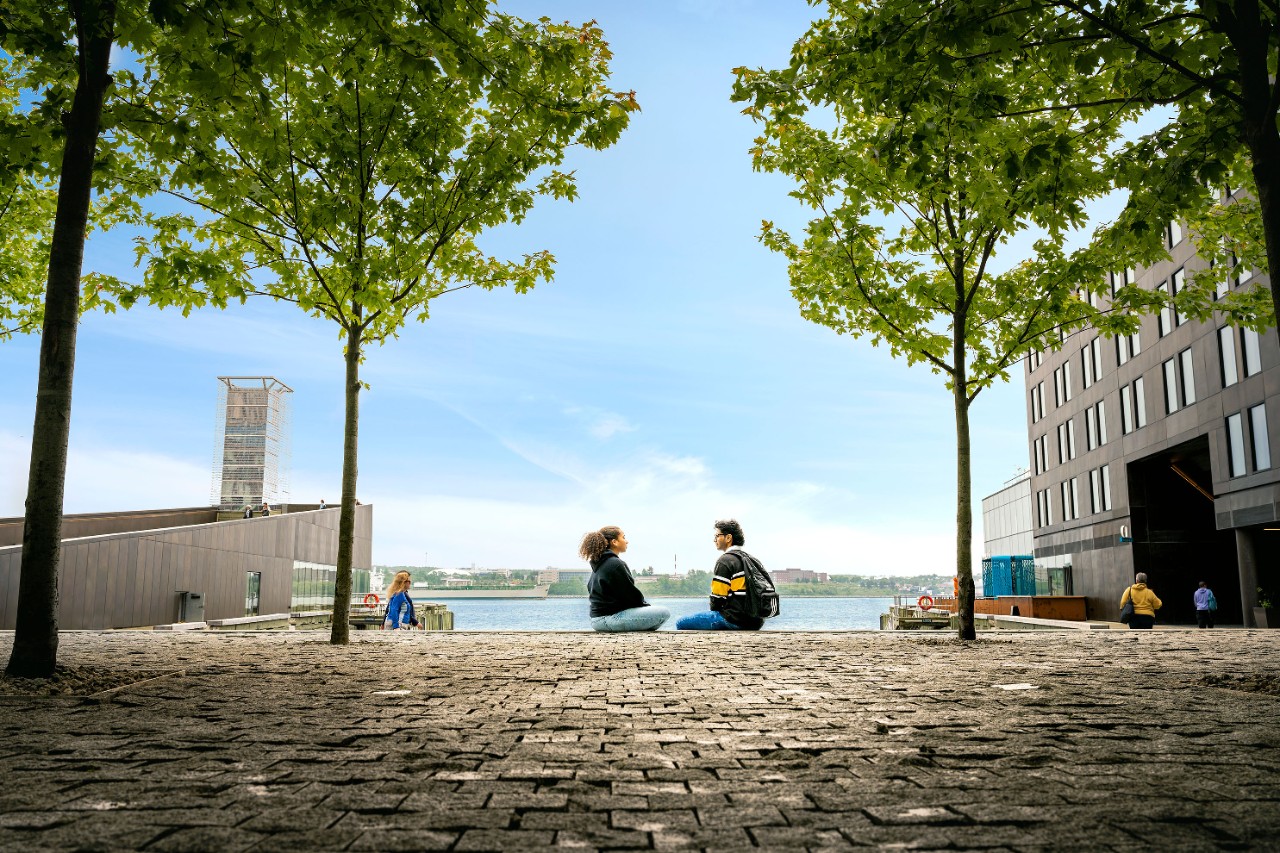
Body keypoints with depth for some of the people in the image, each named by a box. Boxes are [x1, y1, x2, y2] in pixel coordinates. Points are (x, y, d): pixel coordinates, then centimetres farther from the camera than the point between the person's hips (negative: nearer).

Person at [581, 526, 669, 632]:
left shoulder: (598, 564, 15)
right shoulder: (615, 564, -15)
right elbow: (631, 594, -13)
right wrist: (648, 606, 4)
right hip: (610, 617, -10)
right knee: (664, 613, -15)